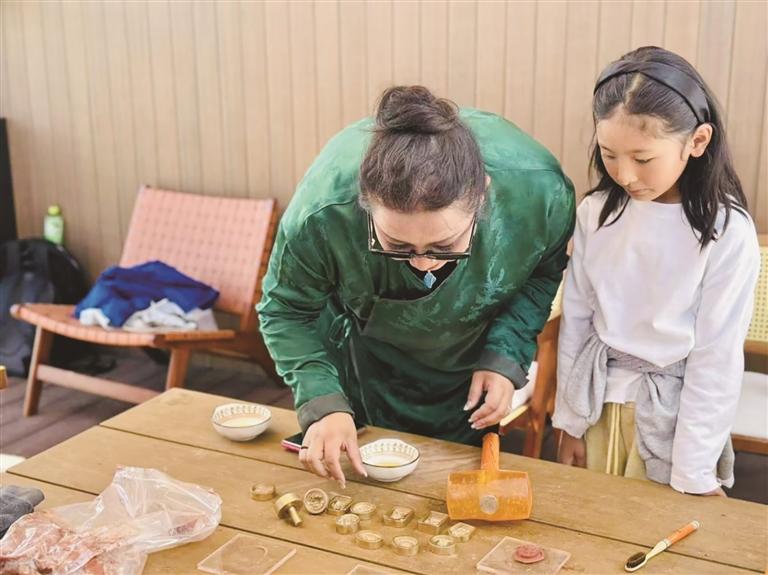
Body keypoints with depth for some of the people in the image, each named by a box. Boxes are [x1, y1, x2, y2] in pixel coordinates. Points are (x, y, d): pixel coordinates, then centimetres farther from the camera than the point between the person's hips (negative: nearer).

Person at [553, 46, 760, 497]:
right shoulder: (598, 211, -5)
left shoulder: (727, 231, -17)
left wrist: (694, 476, -12)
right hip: (596, 400, 4)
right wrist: (570, 420, 7)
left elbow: (718, 359, -14)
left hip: (672, 411, -4)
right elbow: (577, 318, 3)